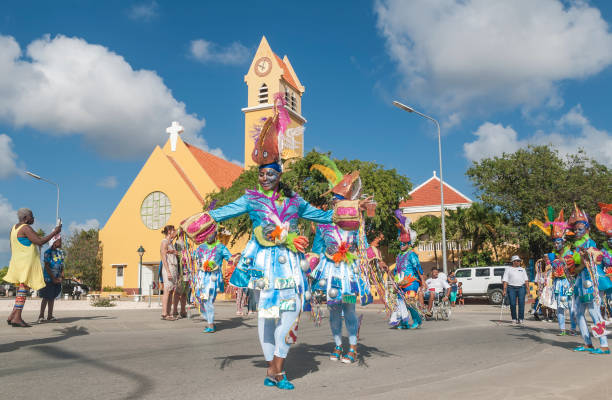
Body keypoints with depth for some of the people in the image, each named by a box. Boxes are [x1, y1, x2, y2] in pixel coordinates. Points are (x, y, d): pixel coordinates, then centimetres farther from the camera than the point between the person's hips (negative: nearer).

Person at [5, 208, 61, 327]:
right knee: (24, 288, -11)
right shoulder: (26, 228, -14)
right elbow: (40, 242, -19)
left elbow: (12, 247, 21)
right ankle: (17, 318, -16)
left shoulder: (14, 228, 15)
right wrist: (54, 232, -12)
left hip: (17, 262, 10)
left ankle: (12, 316, 13)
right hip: (27, 262, -10)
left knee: (22, 289, 15)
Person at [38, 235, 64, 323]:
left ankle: (50, 316, 15)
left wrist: (61, 276, -1)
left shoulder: (61, 252, 8)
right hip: (48, 278, -6)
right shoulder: (48, 252, -10)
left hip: (57, 279, 6)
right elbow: (47, 266, -12)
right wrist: (53, 278, -14)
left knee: (52, 297, 10)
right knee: (46, 297, -3)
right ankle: (41, 316, 6)